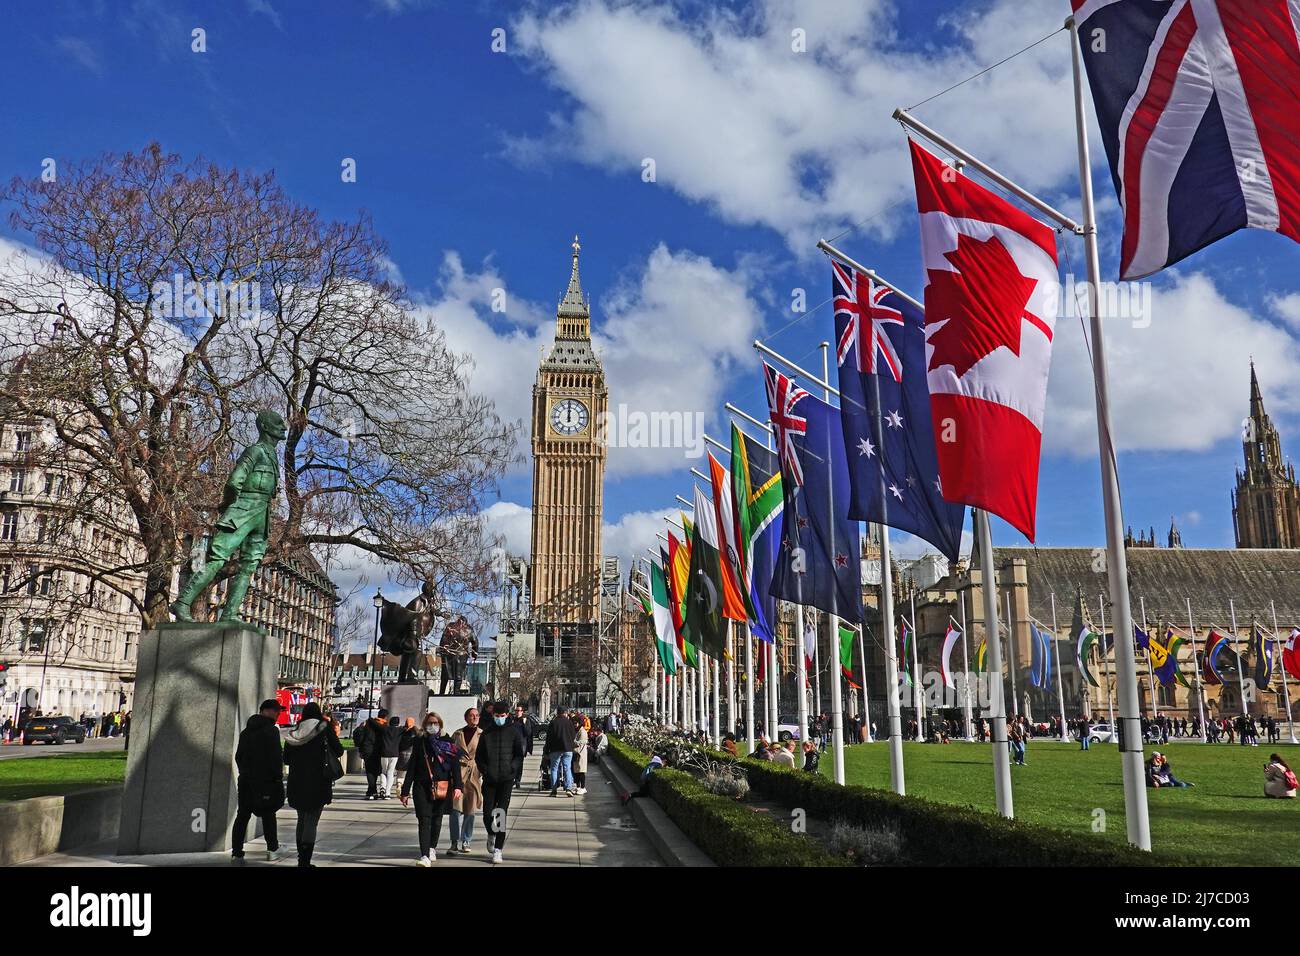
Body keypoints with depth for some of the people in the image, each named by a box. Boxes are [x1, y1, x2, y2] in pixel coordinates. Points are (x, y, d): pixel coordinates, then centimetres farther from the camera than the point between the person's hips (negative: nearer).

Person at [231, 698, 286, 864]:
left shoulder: (246, 731, 13)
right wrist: (278, 776, -6)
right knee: (268, 815, 6)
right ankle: (273, 850, 14)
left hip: (245, 780, 6)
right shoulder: (271, 730, -12)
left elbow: (238, 756, 17)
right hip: (265, 780, -6)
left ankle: (236, 852, 5)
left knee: (242, 815, 8)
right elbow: (276, 757, -15)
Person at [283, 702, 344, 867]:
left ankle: (301, 859, 25)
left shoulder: (294, 732, 3)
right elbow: (339, 751, -2)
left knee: (302, 819, 18)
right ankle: (305, 860, -10)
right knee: (311, 822, -2)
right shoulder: (324, 728, -6)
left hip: (296, 783, 4)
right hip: (318, 783, -4)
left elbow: (286, 759, 9)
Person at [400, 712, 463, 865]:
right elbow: (412, 767, 7)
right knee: (424, 820, -9)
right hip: (422, 787, 0)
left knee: (436, 818, 13)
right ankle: (425, 856, -15)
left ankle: (432, 848, 33)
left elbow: (455, 766, -3)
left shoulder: (447, 743, 3)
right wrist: (405, 791, 4)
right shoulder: (420, 742, 7)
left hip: (442, 788, 0)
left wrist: (457, 787, -15)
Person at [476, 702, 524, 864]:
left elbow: (520, 755, 6)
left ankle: (497, 850, 1)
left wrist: (511, 767, -9)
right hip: (489, 779, 1)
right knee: (487, 813, 0)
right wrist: (484, 770, -5)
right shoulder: (486, 732, 7)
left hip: (506, 779, -1)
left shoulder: (513, 732, 3)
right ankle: (491, 834, 33)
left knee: (501, 813, -6)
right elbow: (478, 756, 10)